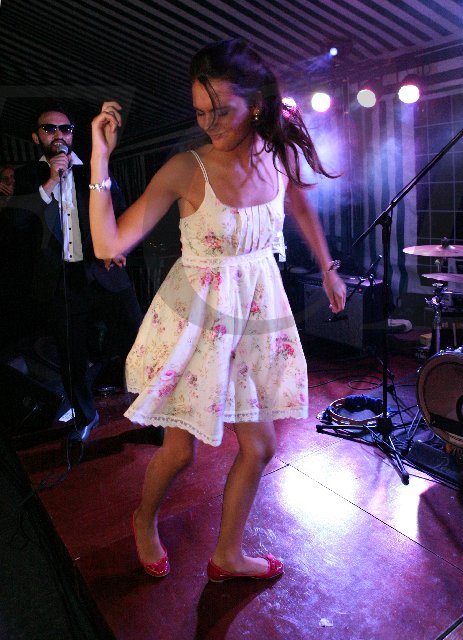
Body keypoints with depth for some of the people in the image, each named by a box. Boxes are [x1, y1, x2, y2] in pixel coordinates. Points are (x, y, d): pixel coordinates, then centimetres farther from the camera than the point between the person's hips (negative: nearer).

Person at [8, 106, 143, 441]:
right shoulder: (28, 177, 10)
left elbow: (123, 215, 9)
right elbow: (16, 220, -5)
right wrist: (50, 183, -12)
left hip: (105, 276, -1)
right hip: (61, 284, 1)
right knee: (73, 360, 13)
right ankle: (85, 417, 35)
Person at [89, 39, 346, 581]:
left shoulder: (281, 152, -4)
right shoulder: (186, 169, -16)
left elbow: (301, 208, 18)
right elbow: (108, 245, -20)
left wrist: (328, 269, 22)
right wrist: (100, 157, -25)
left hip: (257, 312, 5)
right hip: (194, 315, -4)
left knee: (259, 447, 10)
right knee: (180, 449, 7)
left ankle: (227, 555, 34)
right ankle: (144, 521, 43)